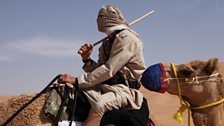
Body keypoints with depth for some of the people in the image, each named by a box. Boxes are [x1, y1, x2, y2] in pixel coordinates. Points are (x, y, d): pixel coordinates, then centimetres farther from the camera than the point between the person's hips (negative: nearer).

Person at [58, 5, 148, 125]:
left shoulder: (127, 38, -10)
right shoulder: (106, 44, 17)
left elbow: (108, 70, -19)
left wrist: (77, 80, -20)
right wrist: (86, 59, -2)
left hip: (123, 89, -8)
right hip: (105, 86, 9)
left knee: (98, 105, -37)